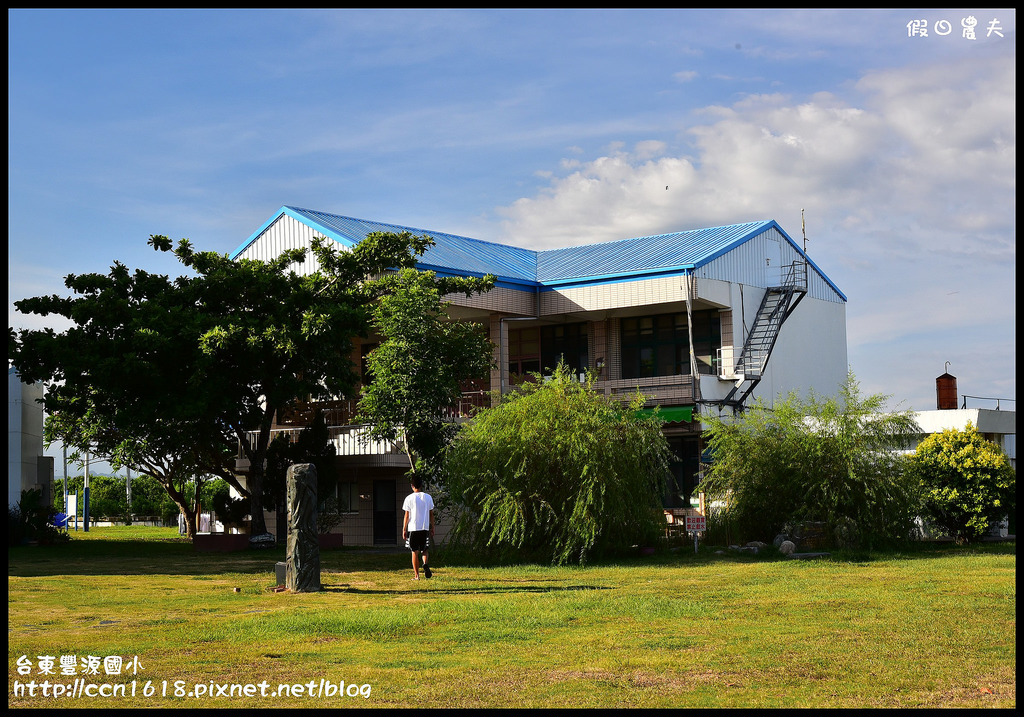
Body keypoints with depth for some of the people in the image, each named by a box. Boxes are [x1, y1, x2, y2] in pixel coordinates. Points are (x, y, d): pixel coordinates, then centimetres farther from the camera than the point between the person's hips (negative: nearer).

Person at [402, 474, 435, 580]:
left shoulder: (409, 498, -4)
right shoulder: (428, 497, 3)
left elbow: (407, 516, -4)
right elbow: (431, 514, 7)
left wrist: (404, 530, 2)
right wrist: (432, 528, 14)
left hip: (413, 528, -2)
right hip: (425, 528, 2)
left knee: (415, 552, 4)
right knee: (424, 550, 17)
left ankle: (417, 576, 4)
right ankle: (425, 564, -13)